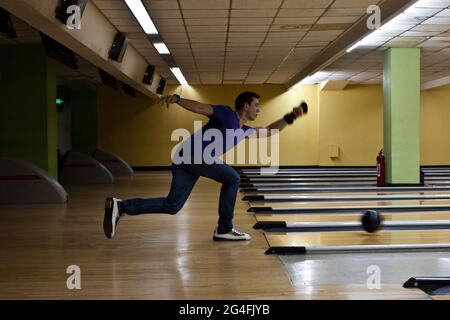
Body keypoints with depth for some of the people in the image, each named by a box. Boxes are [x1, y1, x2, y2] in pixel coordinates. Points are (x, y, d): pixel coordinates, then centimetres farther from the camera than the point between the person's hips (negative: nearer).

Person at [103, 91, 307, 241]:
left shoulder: (244, 130, 24)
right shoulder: (227, 114, 0)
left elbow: (269, 131, 32)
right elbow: (199, 107, -8)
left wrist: (290, 117, 25)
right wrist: (177, 99, -23)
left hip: (186, 160, 9)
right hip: (193, 154, -9)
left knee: (171, 206, 3)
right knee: (231, 178, -3)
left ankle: (120, 207, -5)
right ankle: (224, 229, 4)